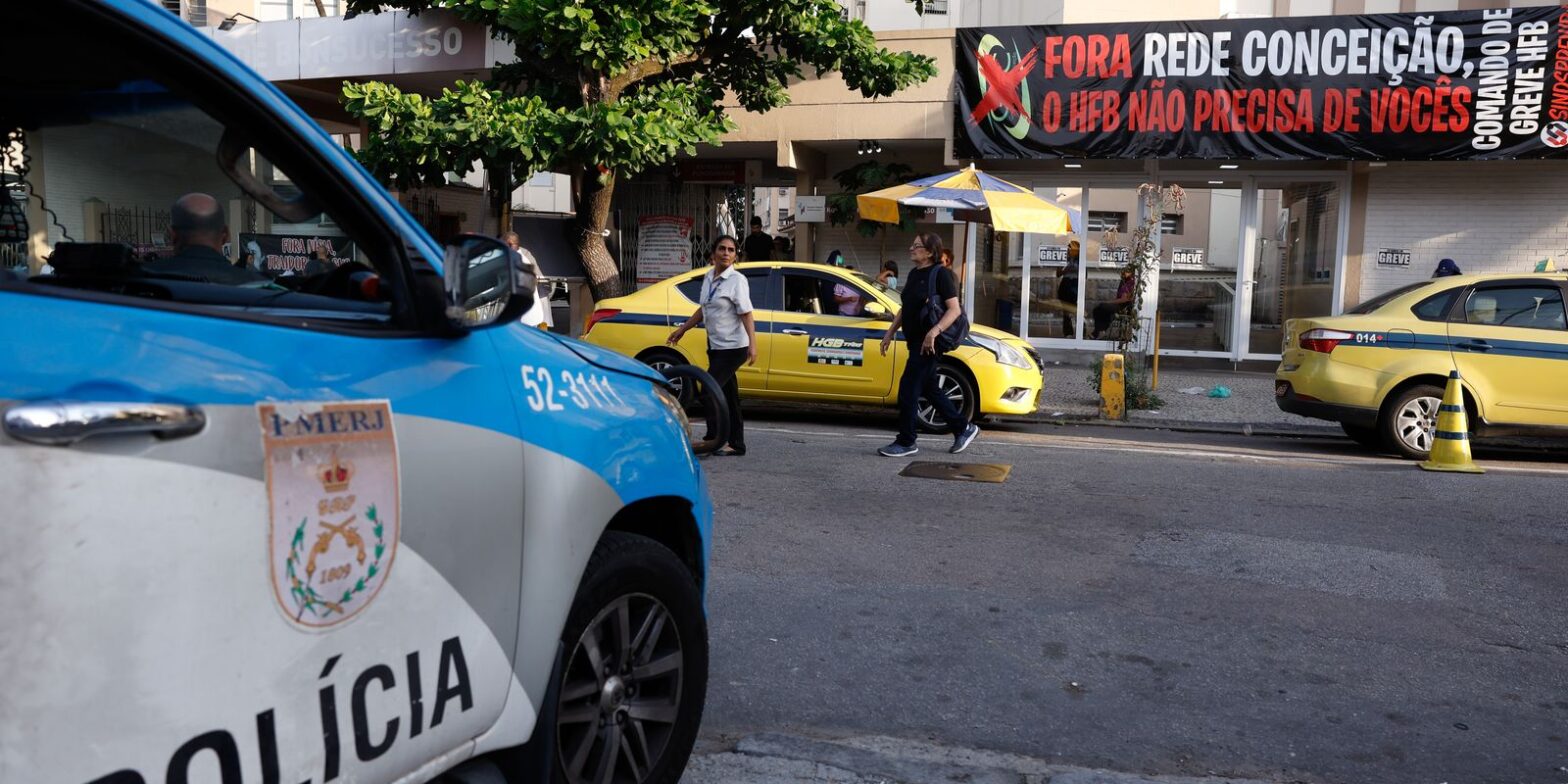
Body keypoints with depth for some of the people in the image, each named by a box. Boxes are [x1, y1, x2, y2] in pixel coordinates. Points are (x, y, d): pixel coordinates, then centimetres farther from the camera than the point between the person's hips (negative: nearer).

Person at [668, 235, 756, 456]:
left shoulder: (737, 280, -12)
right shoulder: (709, 278, 9)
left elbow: (746, 314, -18)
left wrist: (752, 344, -27)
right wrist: (682, 329, 25)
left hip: (733, 348, -7)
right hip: (715, 345, 7)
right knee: (727, 395, 10)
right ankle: (736, 444, 16)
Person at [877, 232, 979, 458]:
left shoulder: (940, 274, -11)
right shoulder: (914, 274, 14)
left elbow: (954, 309, -17)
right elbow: (904, 309, 23)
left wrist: (935, 331, -29)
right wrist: (890, 332, 17)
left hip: (929, 343, -9)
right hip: (914, 340, 9)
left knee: (908, 389, -8)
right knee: (929, 389, 15)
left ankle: (906, 442, 1)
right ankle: (963, 428, 28)